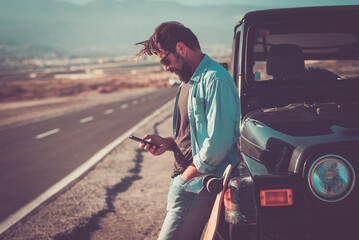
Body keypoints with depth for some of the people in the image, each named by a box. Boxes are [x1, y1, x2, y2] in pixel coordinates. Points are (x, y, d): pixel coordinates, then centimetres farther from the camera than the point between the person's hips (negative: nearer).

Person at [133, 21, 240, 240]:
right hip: (183, 180, 10)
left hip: (198, 186, -10)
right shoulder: (189, 80, 16)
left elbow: (219, 142, -24)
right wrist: (169, 143, 8)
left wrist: (189, 173, -14)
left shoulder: (215, 80, -18)